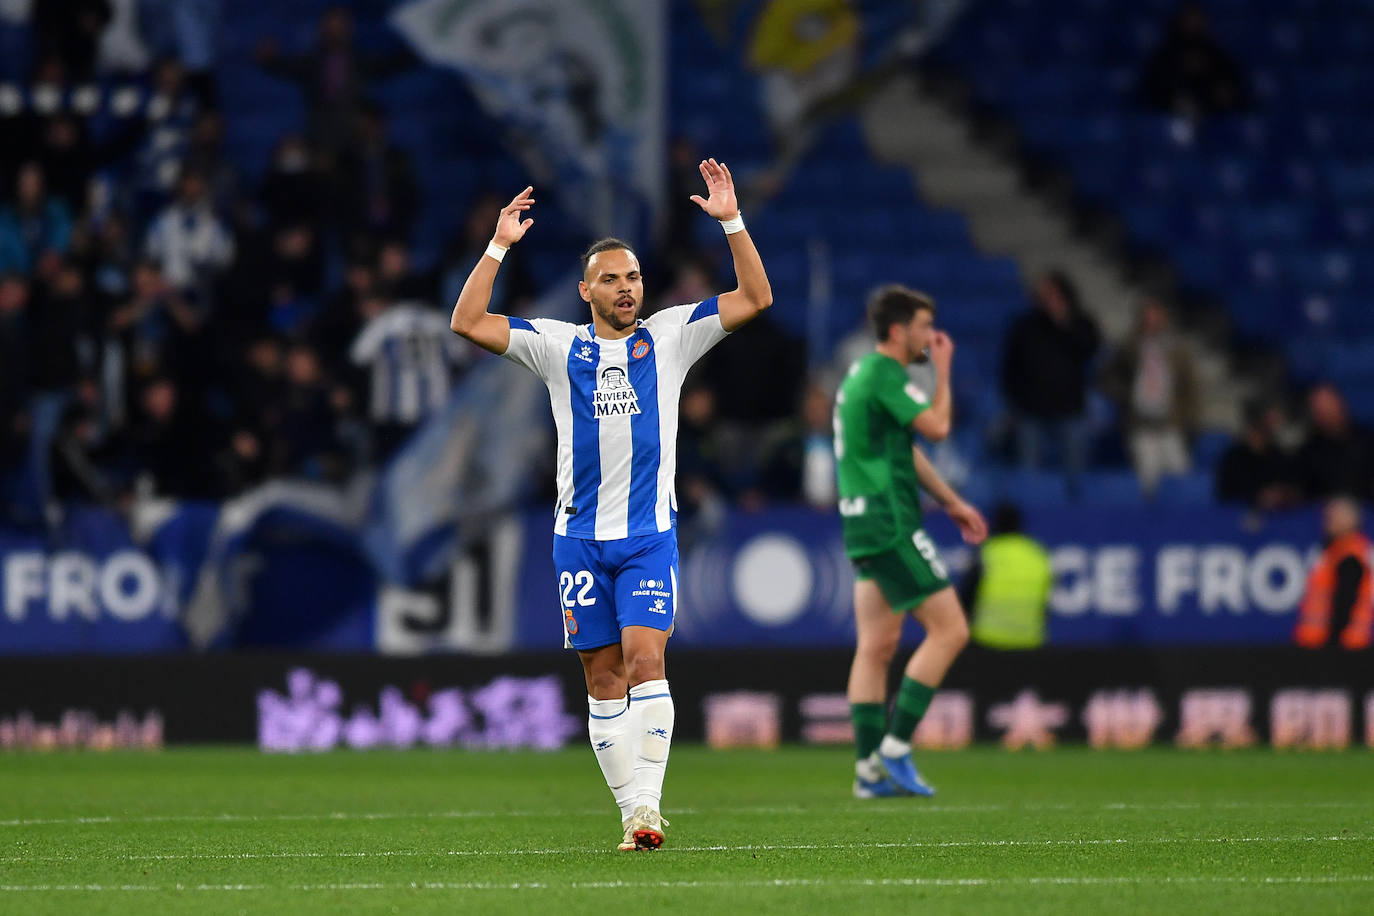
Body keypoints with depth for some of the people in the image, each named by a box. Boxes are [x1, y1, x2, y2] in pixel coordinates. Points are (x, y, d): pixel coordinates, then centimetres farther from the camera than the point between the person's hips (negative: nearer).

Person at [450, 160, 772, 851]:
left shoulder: (669, 337, 7)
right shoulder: (558, 345, 6)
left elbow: (755, 299, 2)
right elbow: (468, 323, -1)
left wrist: (731, 221, -8)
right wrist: (499, 247, -8)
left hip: (650, 534, -1)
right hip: (580, 535, 1)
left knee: (645, 659, -17)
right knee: (603, 678, 3)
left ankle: (647, 801, -18)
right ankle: (632, 814, 8)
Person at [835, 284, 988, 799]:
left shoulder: (864, 373, 19)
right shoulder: (885, 375, -13)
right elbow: (937, 428, -14)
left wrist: (952, 502, 29)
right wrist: (943, 370, 0)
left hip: (865, 524, 10)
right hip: (890, 522, -10)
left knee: (878, 645, 8)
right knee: (950, 629, -7)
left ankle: (871, 768, 6)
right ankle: (894, 746, -8)